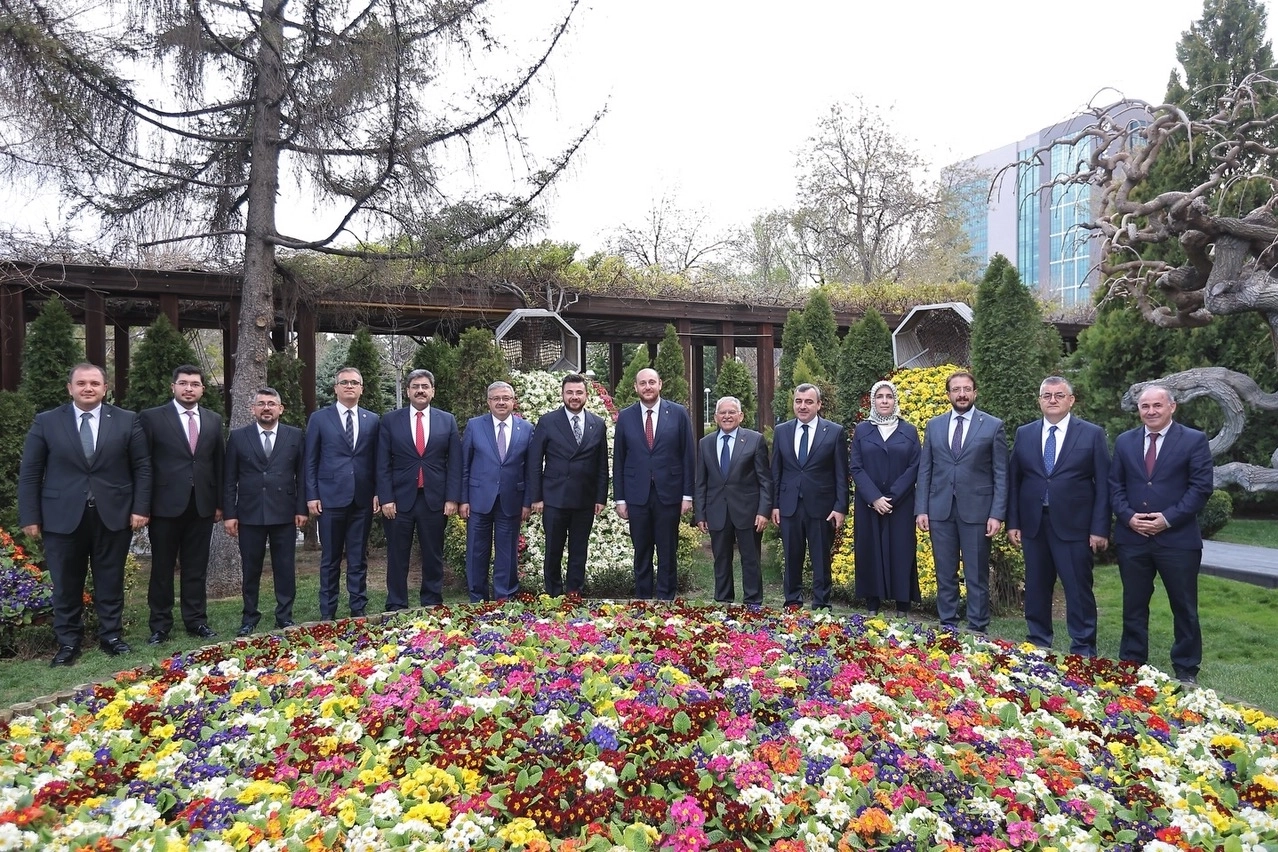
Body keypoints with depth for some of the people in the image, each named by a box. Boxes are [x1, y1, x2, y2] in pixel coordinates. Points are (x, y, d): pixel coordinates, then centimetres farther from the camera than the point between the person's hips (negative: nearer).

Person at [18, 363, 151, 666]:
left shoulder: (127, 421, 2)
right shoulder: (46, 422, 3)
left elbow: (142, 467, 3)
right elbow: (29, 473, 3)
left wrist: (140, 508, -4)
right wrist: (30, 516, -3)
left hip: (113, 515, 0)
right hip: (62, 517, 0)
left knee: (111, 582, 9)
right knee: (66, 584, 8)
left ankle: (111, 636, 21)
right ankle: (68, 643, 21)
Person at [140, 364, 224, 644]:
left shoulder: (214, 420, 9)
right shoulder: (152, 417, -2)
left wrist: (219, 503, 8)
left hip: (202, 505, 3)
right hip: (166, 504, -3)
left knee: (197, 567, 10)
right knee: (162, 568, 7)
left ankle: (196, 620, 20)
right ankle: (160, 625, 18)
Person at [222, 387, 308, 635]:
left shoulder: (295, 436, 4)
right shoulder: (238, 437, 3)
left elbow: (302, 475, 5)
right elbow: (229, 480, 4)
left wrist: (301, 509, -1)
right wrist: (229, 514, -1)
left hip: (284, 513, 0)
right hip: (249, 513, 0)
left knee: (285, 568, 6)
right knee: (250, 568, 9)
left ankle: (285, 616, 18)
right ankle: (249, 617, 22)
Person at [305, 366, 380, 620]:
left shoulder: (372, 420, 8)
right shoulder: (319, 418, 3)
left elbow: (377, 460, 8)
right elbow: (310, 461, 2)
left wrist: (378, 492, 1)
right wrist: (312, 495, -4)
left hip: (362, 499, 2)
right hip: (331, 497, -1)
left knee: (359, 559, 8)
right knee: (330, 559, 7)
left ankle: (358, 610, 16)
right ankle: (328, 613, 15)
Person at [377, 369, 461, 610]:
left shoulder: (447, 421, 6)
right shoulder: (390, 420, 4)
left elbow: (454, 463, 4)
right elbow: (383, 464, 1)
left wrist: (452, 498, -3)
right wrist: (386, 498, -7)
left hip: (435, 499, 1)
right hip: (400, 499, -1)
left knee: (433, 557, 9)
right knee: (397, 557, 6)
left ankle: (431, 605, 19)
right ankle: (395, 607, 16)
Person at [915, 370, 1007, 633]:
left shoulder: (993, 426, 1)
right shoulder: (933, 425, 9)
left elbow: (1001, 474, -1)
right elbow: (925, 471, 8)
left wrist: (997, 514, -8)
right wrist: (921, 509, 1)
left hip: (976, 510, -2)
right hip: (940, 510, 3)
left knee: (977, 575, 4)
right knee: (945, 574, 9)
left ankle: (977, 629, 13)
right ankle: (947, 626, 19)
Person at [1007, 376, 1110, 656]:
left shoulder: (1092, 434, 0)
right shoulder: (1024, 434, 8)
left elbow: (1103, 485, -2)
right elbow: (1013, 481, 9)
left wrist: (1100, 529, -8)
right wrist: (1013, 522, 4)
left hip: (1074, 526, -3)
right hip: (1033, 524, 3)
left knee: (1078, 590, 1)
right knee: (1036, 588, 11)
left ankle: (1083, 651, 12)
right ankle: (1038, 645, 23)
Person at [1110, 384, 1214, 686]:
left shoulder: (1194, 440, -1)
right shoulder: (1125, 441, 9)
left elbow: (1201, 487, -7)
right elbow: (1115, 485, 9)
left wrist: (1168, 519, -15)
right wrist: (1128, 516, -7)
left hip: (1178, 539, -3)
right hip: (1132, 538, 3)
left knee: (1184, 607, 7)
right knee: (1133, 605, 11)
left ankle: (1186, 670, 20)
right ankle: (1131, 666, 22)